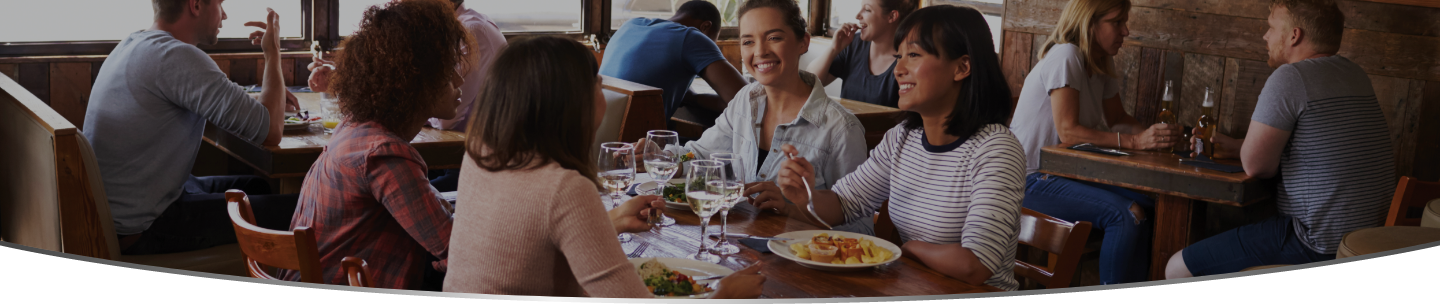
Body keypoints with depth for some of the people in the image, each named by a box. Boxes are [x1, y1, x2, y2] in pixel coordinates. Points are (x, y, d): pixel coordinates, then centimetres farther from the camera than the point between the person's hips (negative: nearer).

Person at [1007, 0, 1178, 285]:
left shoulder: (1103, 63, 10)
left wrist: (1152, 133, -6)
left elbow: (1117, 118, 15)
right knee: (1125, 214, -23)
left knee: (1147, 207, -8)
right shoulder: (1066, 56, -18)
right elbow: (1068, 131, -25)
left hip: (1068, 173, 9)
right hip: (1031, 180, -9)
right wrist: (1136, 141, -29)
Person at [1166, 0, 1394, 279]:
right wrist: (1234, 146, 22)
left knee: (1178, 269, -6)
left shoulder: (1291, 76, -16)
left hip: (1322, 245, -10)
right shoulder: (1355, 75, 13)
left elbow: (1255, 164, -17)